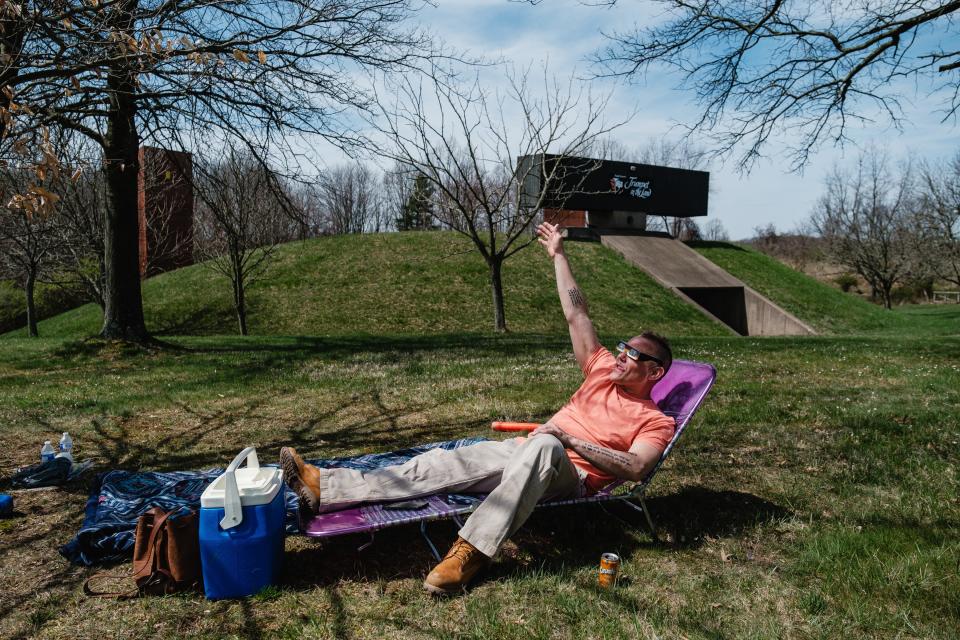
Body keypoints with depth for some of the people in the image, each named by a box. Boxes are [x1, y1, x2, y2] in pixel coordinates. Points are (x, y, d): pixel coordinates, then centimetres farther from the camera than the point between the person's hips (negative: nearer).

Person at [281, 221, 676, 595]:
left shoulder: (655, 420, 5)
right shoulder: (604, 371, 22)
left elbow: (634, 468, -13)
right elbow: (576, 314, 22)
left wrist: (571, 440, -19)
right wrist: (558, 255, 23)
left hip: (570, 475, -6)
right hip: (523, 452, 6)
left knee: (544, 445, -42)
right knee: (445, 462, -15)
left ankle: (472, 551, -43)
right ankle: (322, 488, -24)